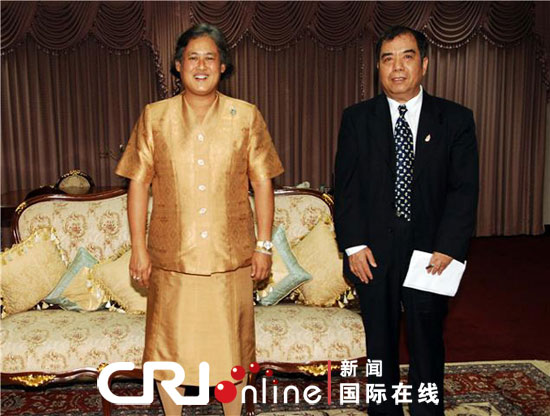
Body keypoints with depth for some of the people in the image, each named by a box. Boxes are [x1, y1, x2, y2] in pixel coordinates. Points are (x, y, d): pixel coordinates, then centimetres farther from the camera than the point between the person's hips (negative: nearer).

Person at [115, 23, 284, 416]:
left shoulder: (246, 116, 1)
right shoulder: (154, 117, 2)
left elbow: (262, 182, 2)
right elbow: (139, 182, 2)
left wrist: (264, 244, -2)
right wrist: (138, 248, -2)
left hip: (231, 256, 0)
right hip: (171, 255, 1)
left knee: (230, 344, 12)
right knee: (168, 346, 12)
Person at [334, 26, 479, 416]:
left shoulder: (456, 119, 1)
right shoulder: (357, 118, 3)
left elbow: (465, 190, -3)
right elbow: (345, 185, 0)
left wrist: (448, 248, -13)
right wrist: (353, 244, -8)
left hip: (429, 250, 0)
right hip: (373, 252, 1)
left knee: (427, 345, 11)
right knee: (380, 344, 14)